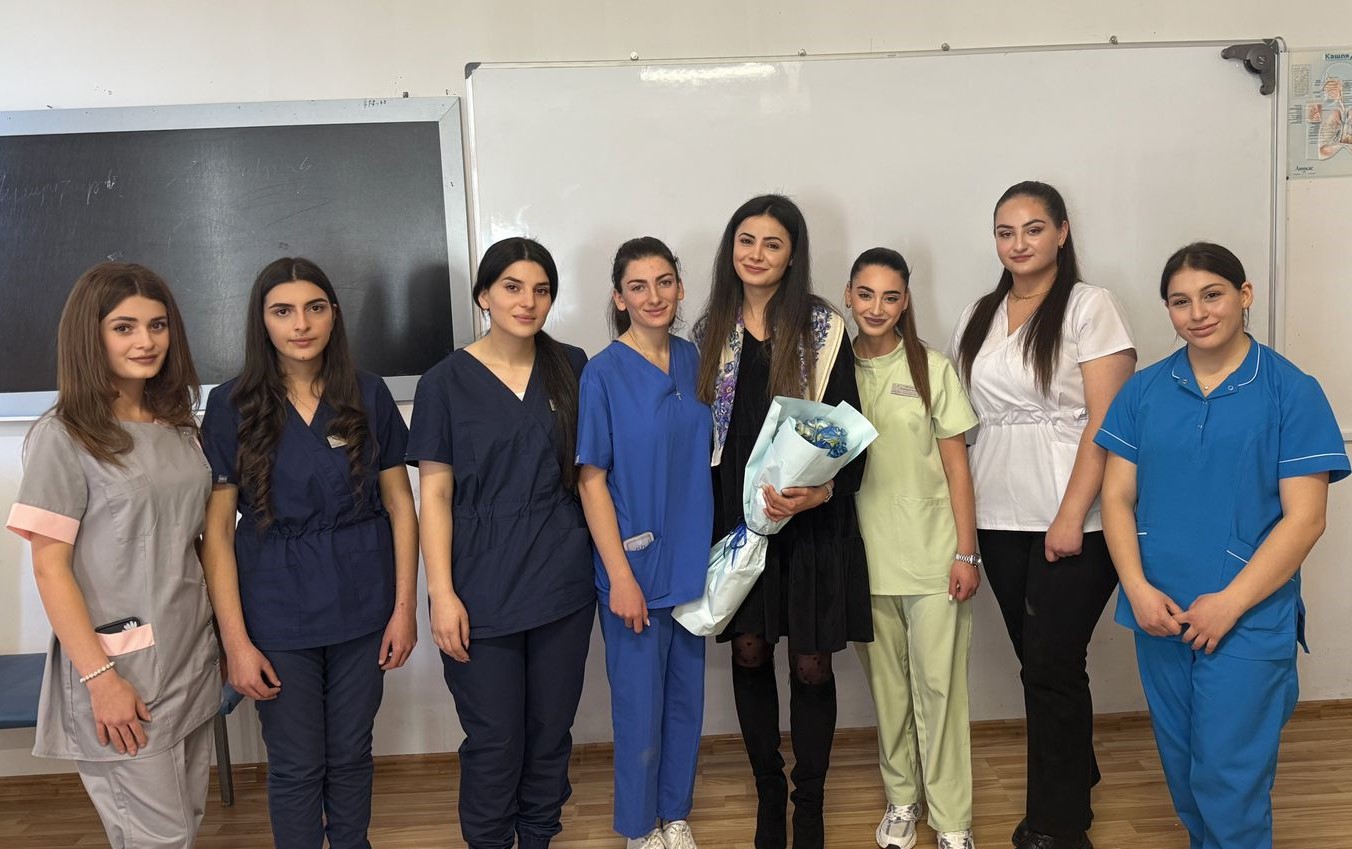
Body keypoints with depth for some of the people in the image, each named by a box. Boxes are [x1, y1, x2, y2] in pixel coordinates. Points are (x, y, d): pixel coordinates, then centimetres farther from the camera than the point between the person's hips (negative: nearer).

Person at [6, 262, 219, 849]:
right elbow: (50, 568, -12)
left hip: (191, 657, 6)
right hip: (120, 667, -6)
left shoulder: (179, 427, 9)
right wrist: (99, 678, -17)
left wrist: (227, 635, 11)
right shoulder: (64, 437, -10)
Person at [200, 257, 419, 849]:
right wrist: (236, 640, -10)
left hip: (362, 607, 2)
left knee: (350, 755, 15)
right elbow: (216, 531, -7)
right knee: (296, 768, 10)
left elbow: (400, 506, 2)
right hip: (277, 616, -1)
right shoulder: (231, 406, -6)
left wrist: (405, 607, -2)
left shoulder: (368, 396, -2)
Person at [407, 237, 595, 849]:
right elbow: (434, 493, -3)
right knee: (494, 743, 5)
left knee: (551, 731, 14)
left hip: (562, 582, 3)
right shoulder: (447, 381, -3)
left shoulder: (572, 369, 4)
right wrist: (441, 593, -10)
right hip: (482, 589, -2)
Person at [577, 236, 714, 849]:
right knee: (640, 706, 8)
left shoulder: (693, 361, 3)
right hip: (636, 566, -5)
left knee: (686, 699, 16)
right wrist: (621, 575, -15)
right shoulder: (603, 373, -11)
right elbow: (591, 481, -12)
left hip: (693, 562, 5)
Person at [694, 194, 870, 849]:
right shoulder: (711, 331, 7)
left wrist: (822, 492, -20)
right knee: (749, 653, 9)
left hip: (812, 519, -3)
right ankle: (768, 793, 26)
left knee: (810, 663, 3)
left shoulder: (824, 328, -3)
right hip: (737, 516, 3)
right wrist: (709, 519, 5)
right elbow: (703, 432, 10)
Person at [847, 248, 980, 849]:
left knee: (938, 684, 0)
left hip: (930, 553, -2)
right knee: (886, 682, 12)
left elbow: (957, 466, -1)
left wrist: (966, 553, -5)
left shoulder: (932, 369, -1)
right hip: (865, 554, 2)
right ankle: (900, 797, 28)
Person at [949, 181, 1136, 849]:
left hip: (1072, 523, -5)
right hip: (1000, 519, 5)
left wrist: (1071, 517, -17)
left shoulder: (1090, 307, -5)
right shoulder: (978, 318, 12)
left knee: (1051, 665, -2)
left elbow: (1107, 420, -12)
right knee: (1036, 661, 13)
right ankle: (1076, 782, 34)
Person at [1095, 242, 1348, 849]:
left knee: (1229, 777, 0)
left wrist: (1229, 603, -15)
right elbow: (1117, 497, 3)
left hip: (1248, 622, -4)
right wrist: (1138, 588, -11)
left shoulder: (1291, 392, -6)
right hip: (1159, 615, 4)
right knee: (1181, 770, 17)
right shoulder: (1144, 391, 3)